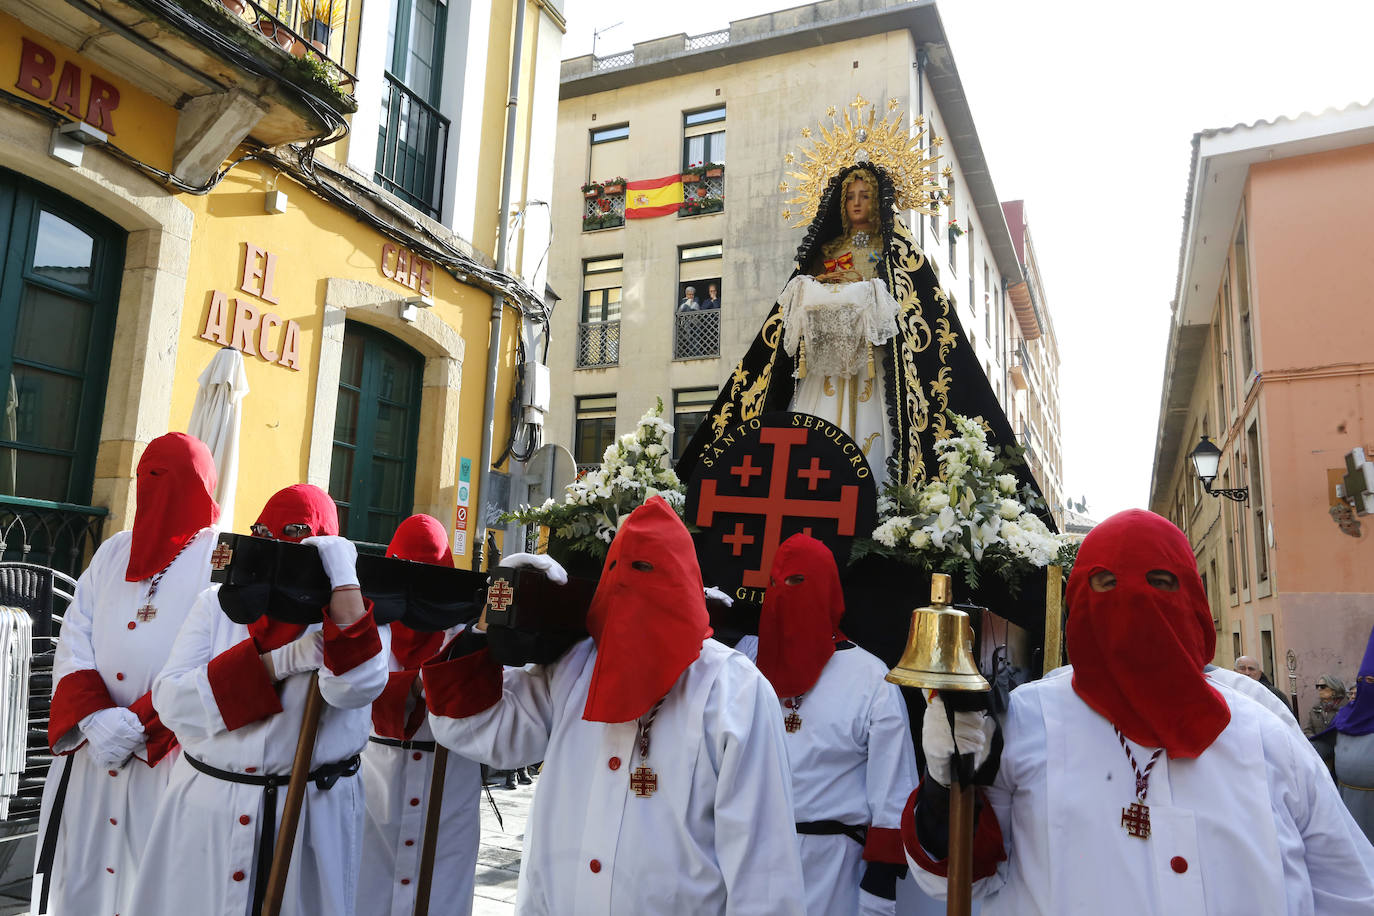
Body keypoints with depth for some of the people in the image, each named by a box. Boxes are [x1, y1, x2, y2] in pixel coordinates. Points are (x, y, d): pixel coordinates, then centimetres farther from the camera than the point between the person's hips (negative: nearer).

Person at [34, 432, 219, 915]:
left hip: (169, 760, -5)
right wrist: (92, 717, -11)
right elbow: (73, 642, 5)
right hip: (91, 753, 5)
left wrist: (141, 725, -18)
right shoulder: (115, 552, 10)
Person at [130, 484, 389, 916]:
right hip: (207, 807, 2)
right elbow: (171, 701, -7)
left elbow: (356, 686, -24)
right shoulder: (219, 603, 5)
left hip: (313, 813, -2)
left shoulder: (354, 615, -3)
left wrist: (343, 575, -22)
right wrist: (278, 662, -18)